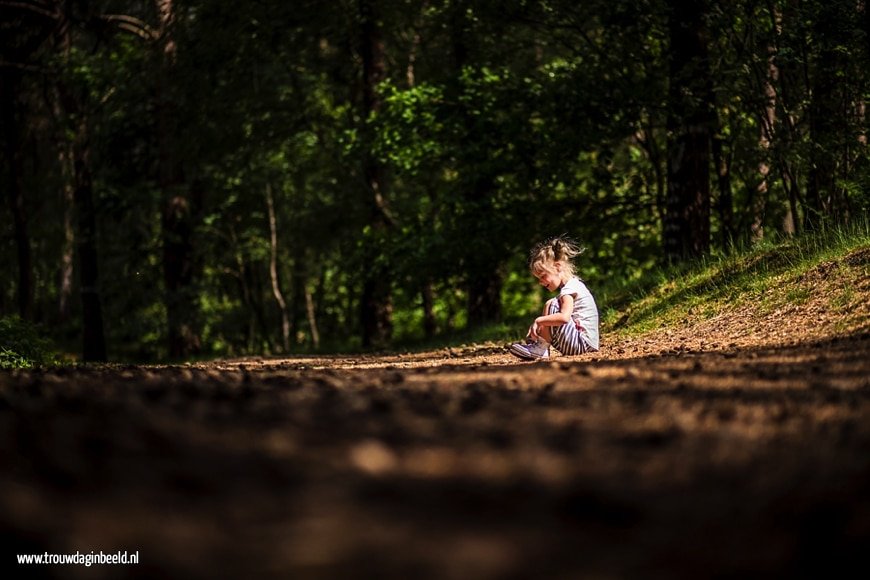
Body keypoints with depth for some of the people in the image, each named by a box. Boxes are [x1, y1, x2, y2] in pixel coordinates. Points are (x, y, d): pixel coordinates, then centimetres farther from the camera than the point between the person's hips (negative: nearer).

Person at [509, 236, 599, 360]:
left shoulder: (568, 289, -14)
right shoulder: (574, 284, 17)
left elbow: (564, 317, -32)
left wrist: (539, 320, -23)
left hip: (581, 343, -11)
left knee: (550, 305, -17)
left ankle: (541, 348, -12)